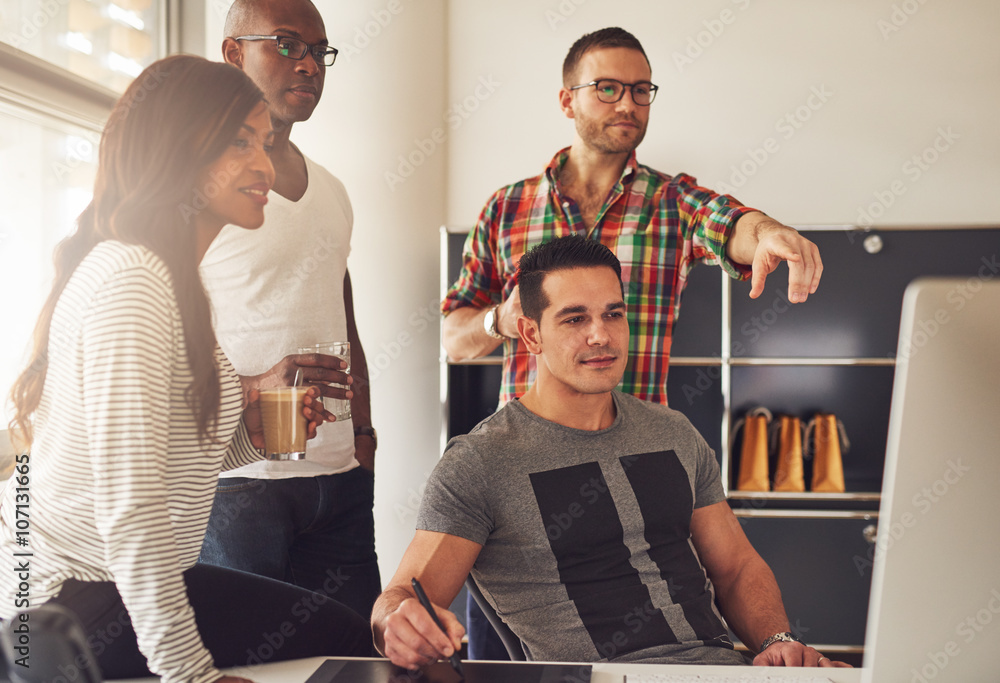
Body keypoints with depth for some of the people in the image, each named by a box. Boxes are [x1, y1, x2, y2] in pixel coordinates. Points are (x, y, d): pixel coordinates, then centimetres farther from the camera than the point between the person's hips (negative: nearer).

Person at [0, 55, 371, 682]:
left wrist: (249, 431, -3)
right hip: (78, 603, -10)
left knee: (335, 625, 13)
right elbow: (128, 508, -26)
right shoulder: (133, 281, -22)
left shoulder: (168, 277, 12)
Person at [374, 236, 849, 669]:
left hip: (719, 662, 3)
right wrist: (398, 620, -34)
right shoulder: (479, 461, -2)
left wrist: (777, 643, 2)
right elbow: (407, 592, -9)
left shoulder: (675, 435, 17)